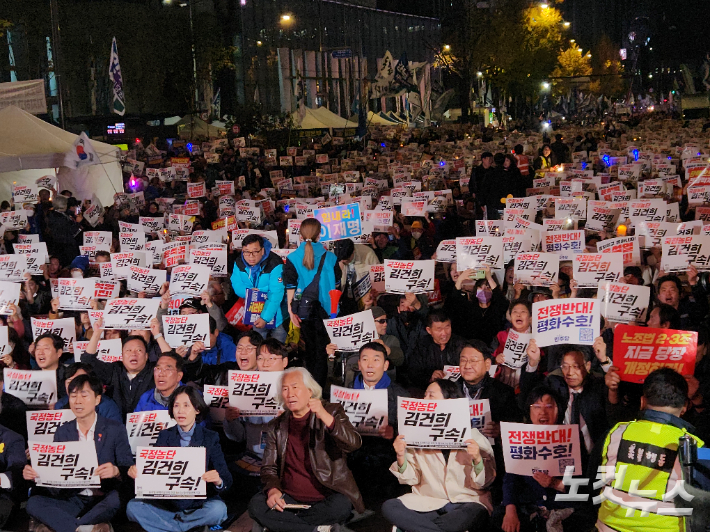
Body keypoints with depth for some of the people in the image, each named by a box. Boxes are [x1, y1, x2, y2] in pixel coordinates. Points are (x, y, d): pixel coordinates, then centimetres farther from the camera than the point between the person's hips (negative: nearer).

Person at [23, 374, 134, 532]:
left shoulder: (115, 430, 3)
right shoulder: (62, 432, 13)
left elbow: (128, 470, -2)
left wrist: (116, 471, -25)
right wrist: (35, 474, -11)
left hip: (102, 501, -3)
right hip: (72, 500, 3)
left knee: (115, 500, -37)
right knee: (33, 502, -23)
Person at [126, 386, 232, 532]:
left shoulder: (210, 438, 3)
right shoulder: (165, 436, 10)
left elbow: (226, 480, -5)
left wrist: (218, 481, -29)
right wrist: (136, 472, -20)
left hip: (200, 505, -2)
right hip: (169, 504, 2)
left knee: (218, 509, -33)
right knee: (133, 507, -20)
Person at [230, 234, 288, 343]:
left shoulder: (275, 265, -25)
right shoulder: (239, 263, -6)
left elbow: (276, 294, -26)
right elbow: (236, 285, 0)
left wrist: (265, 318, -30)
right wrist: (247, 292, -23)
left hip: (274, 312, -4)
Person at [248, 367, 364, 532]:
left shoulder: (332, 412, 2)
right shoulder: (276, 427, 10)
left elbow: (354, 444, -15)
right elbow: (269, 468, 12)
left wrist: (325, 416, -29)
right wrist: (272, 490, -12)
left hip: (327, 497, -2)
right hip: (289, 499, 3)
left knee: (341, 506, -34)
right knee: (256, 504, -24)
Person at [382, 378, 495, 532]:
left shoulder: (473, 436, 0)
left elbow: (484, 483, -2)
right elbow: (412, 479, 7)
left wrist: (477, 460, -21)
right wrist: (401, 457, -11)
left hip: (467, 502, -3)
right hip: (430, 503, 3)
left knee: (470, 516, -38)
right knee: (389, 507, -22)